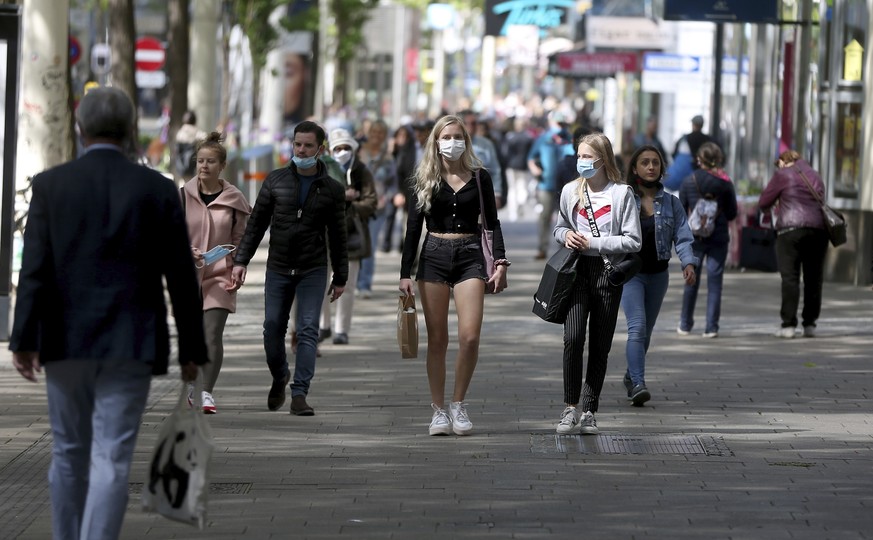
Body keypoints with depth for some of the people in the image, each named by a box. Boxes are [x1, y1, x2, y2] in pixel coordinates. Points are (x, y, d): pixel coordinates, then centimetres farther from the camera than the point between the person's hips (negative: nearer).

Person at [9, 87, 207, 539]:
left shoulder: (50, 185, -1)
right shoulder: (158, 190, -1)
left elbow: (35, 268, -8)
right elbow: (181, 277, 1)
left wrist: (23, 340, -8)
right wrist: (192, 348, 8)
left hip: (66, 340, 1)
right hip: (130, 344, -1)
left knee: (69, 453, 15)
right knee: (111, 460, -5)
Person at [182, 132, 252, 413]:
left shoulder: (234, 200, 0)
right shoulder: (184, 195, 0)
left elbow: (240, 240, 6)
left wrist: (238, 272, -6)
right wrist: (187, 251, -16)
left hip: (220, 275, -1)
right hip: (188, 274, 2)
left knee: (212, 334, -13)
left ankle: (207, 393, -10)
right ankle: (191, 385, 32)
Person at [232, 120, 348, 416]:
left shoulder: (332, 189, 3)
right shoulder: (276, 180, 3)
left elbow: (337, 236, 8)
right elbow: (256, 223, 7)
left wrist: (340, 278, 8)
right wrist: (241, 260, 0)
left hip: (313, 271, -1)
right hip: (278, 268, 1)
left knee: (308, 331, -8)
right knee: (273, 328, 3)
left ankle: (299, 393, -8)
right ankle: (279, 377, 29)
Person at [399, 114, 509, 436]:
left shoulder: (479, 177, 6)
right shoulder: (426, 180, 5)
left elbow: (492, 222, 9)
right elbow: (413, 227, 4)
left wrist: (501, 262, -2)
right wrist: (405, 273, -1)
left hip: (470, 256, 0)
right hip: (434, 256, 0)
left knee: (470, 337, -12)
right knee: (437, 339, 1)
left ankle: (458, 405, 4)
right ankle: (438, 410, 8)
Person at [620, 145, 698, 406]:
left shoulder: (671, 203, 3)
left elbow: (682, 236, -2)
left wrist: (688, 262, -18)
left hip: (658, 274, 4)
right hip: (630, 272, -4)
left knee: (646, 331, 14)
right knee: (637, 327, -18)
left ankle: (631, 377, 34)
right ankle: (638, 384, -25)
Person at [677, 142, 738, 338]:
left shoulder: (688, 182, -4)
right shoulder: (725, 183, -5)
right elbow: (732, 213, 1)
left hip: (694, 238, 1)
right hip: (718, 238, -1)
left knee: (691, 281, 12)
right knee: (714, 281, 2)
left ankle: (685, 325, 22)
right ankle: (711, 327, -3)